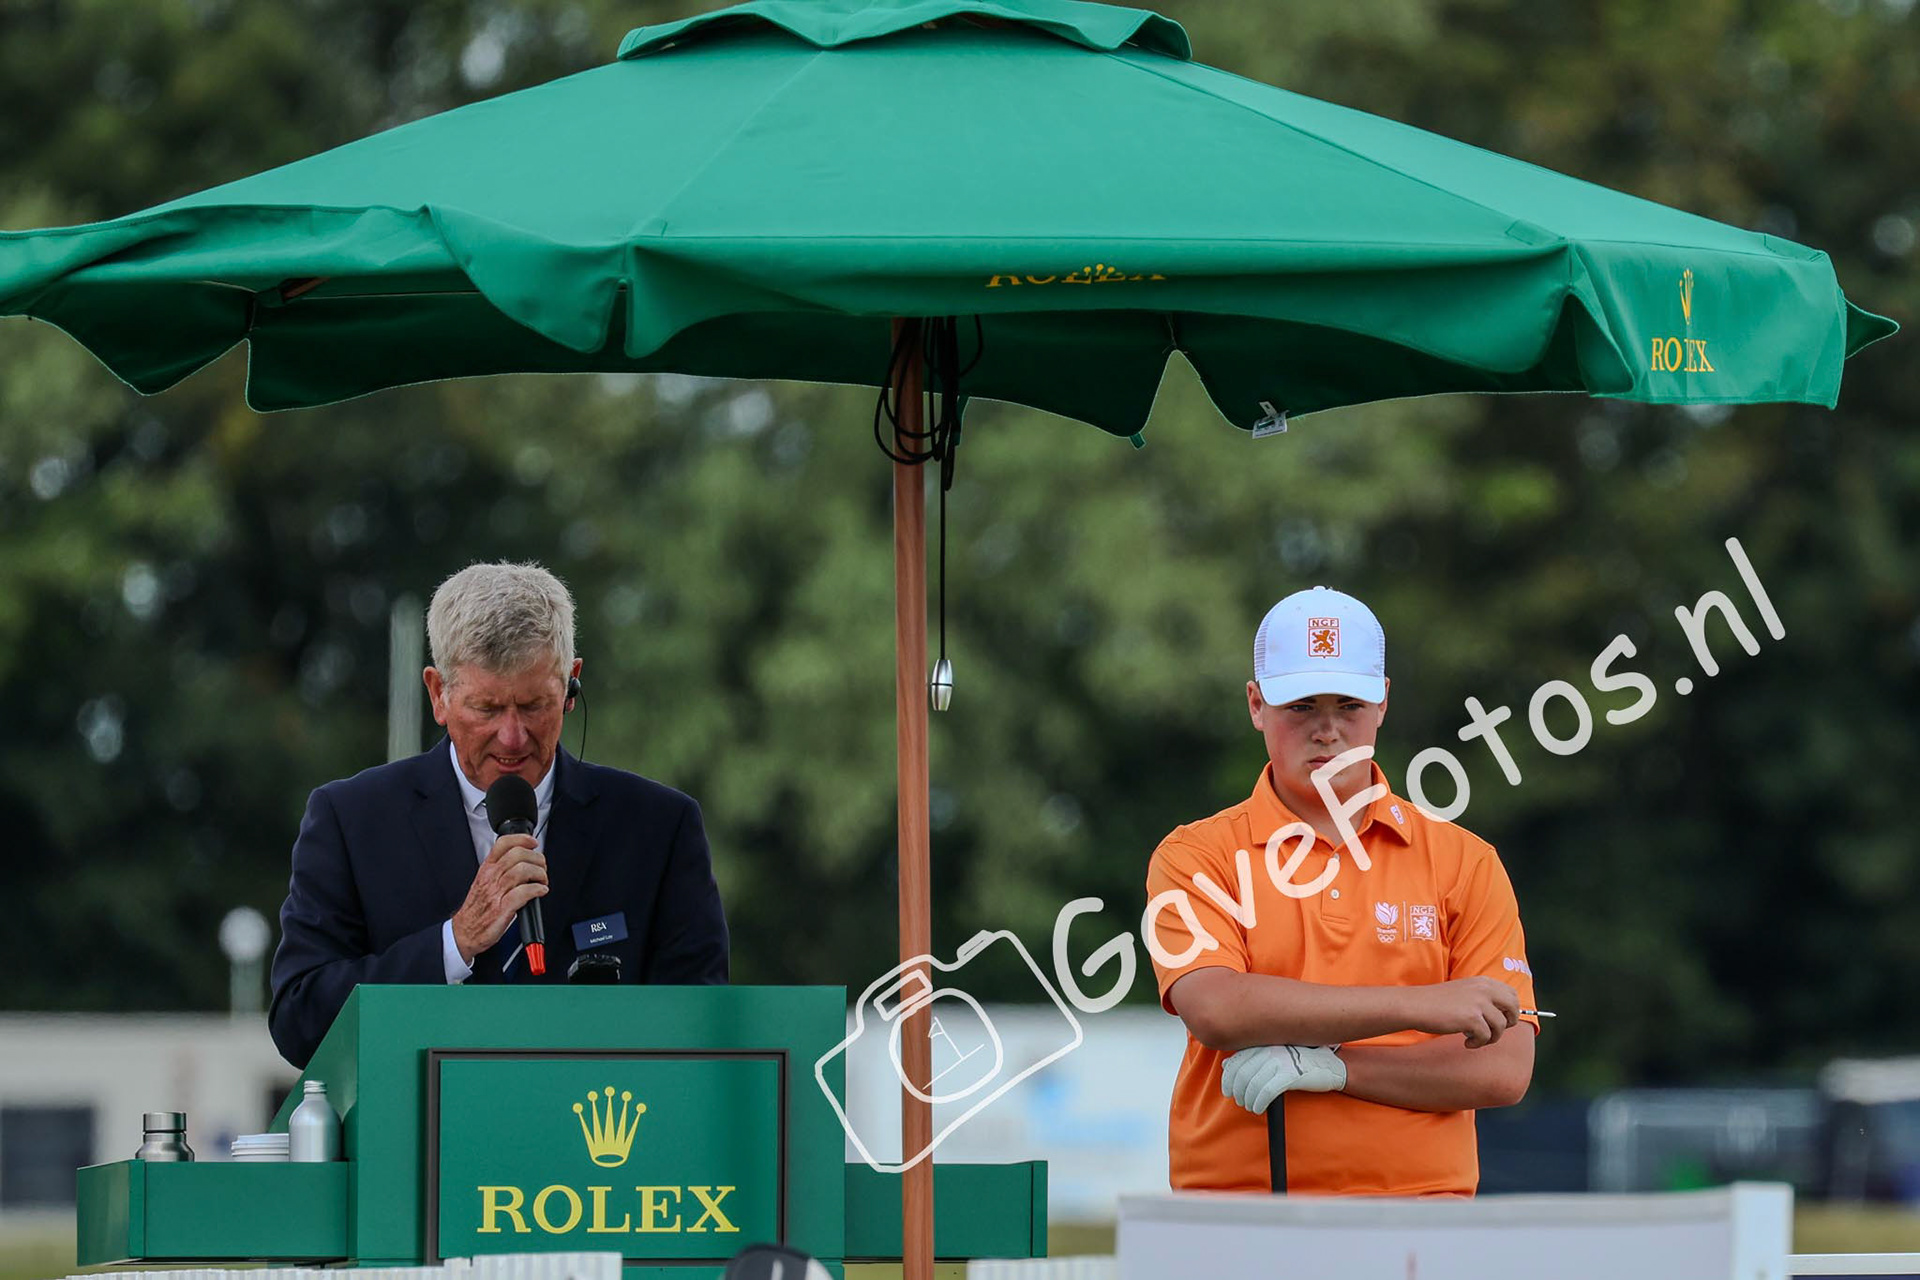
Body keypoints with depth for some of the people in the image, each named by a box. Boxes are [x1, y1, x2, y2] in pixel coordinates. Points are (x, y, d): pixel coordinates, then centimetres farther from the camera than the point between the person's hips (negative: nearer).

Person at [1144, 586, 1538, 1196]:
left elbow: (1505, 1068, 3)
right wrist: (1421, 1006, -12)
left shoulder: (1465, 863, 10)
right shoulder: (1196, 857, 7)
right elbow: (1216, 1011, -11)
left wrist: (1330, 1066, -8)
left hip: (1417, 1207, 1)